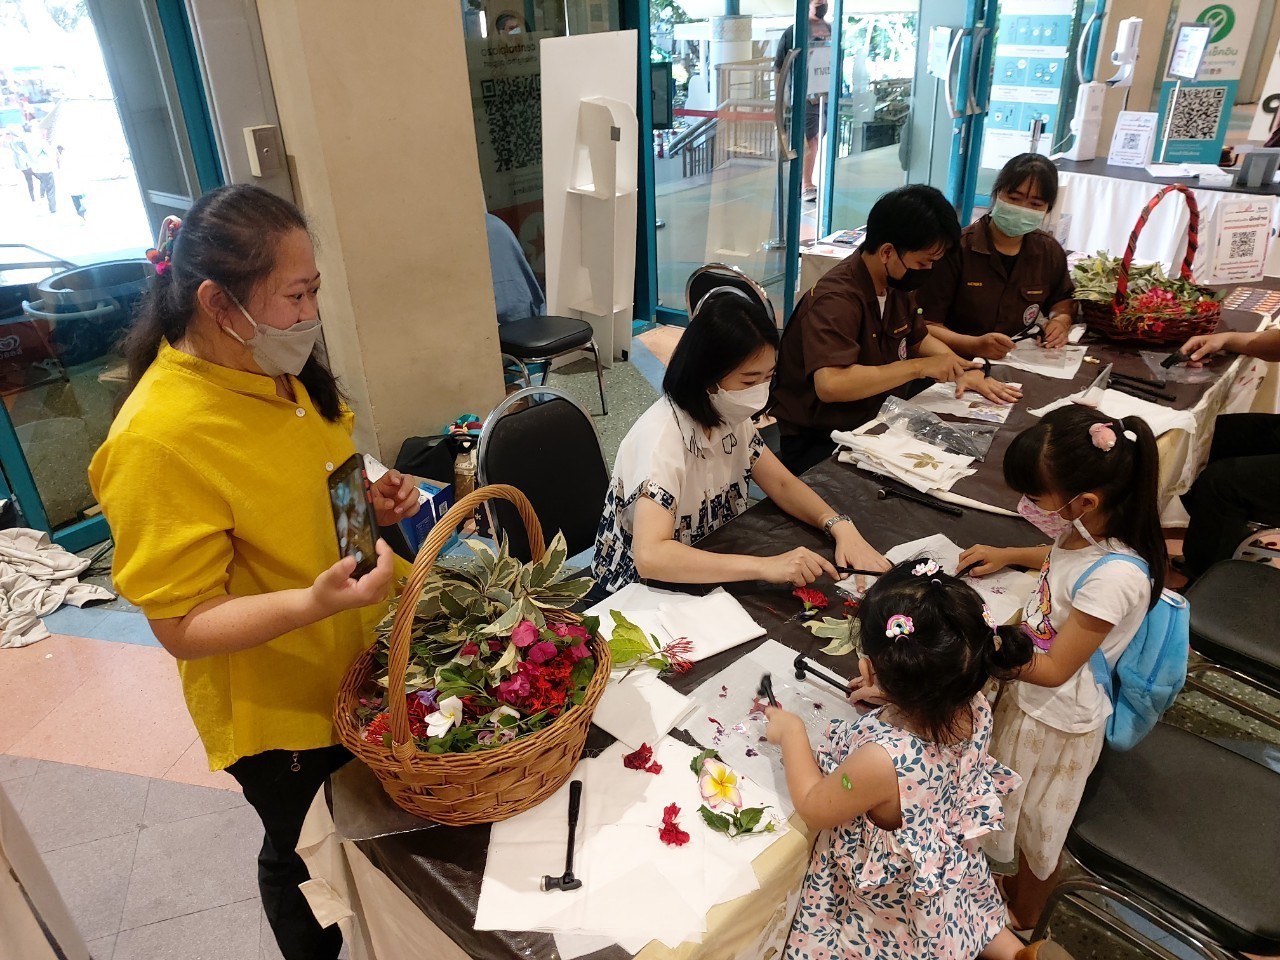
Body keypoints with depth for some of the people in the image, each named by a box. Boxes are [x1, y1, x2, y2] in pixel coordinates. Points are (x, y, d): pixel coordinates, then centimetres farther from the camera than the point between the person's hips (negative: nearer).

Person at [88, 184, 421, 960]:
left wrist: (375, 503, -8)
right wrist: (314, 603, -39)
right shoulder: (157, 440, -29)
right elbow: (182, 626, -25)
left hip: (360, 671, 8)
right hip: (279, 713, -8)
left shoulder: (280, 371, -5)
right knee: (305, 858, 20)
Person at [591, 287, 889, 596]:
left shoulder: (729, 416, -6)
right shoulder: (661, 436, -28)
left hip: (708, 576, 6)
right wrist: (765, 566, -39)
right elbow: (649, 556, -38)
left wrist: (840, 525, -14)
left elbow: (782, 485, 3)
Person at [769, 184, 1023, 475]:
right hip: (819, 443, -9)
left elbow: (919, 339, 21)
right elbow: (830, 384, -37)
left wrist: (966, 371, 2)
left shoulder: (897, 284, 4)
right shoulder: (836, 301, -24)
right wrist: (919, 367, -28)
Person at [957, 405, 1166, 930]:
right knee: (1017, 807, 29)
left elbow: (1052, 669, -29)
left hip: (1057, 717, -7)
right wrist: (1007, 555, 5)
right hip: (1029, 697, 8)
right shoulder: (1086, 531, -12)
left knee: (1038, 827, 20)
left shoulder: (1114, 576, -36)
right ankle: (1018, 882, 56)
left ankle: (1022, 915, 47)